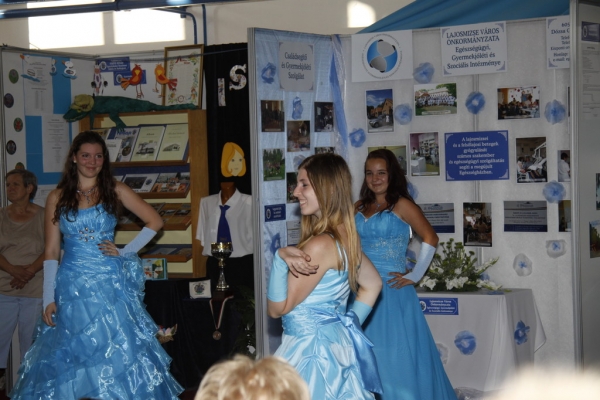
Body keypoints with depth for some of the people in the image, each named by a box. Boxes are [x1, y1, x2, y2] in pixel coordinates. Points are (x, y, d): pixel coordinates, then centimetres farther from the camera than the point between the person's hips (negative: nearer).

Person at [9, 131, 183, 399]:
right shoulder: (57, 198, 5)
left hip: (110, 285, -1)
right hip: (71, 287, 1)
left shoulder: (115, 191, 4)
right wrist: (48, 299, -2)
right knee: (67, 359, 2)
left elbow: (154, 221, 7)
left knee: (119, 353, -2)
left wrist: (125, 252, -1)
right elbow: (51, 252, 4)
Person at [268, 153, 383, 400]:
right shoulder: (345, 236, 5)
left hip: (312, 349, -9)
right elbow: (372, 285, 20)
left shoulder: (320, 245, -22)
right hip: (335, 342, 9)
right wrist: (351, 321, 17)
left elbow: (277, 308, -17)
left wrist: (280, 258, -26)